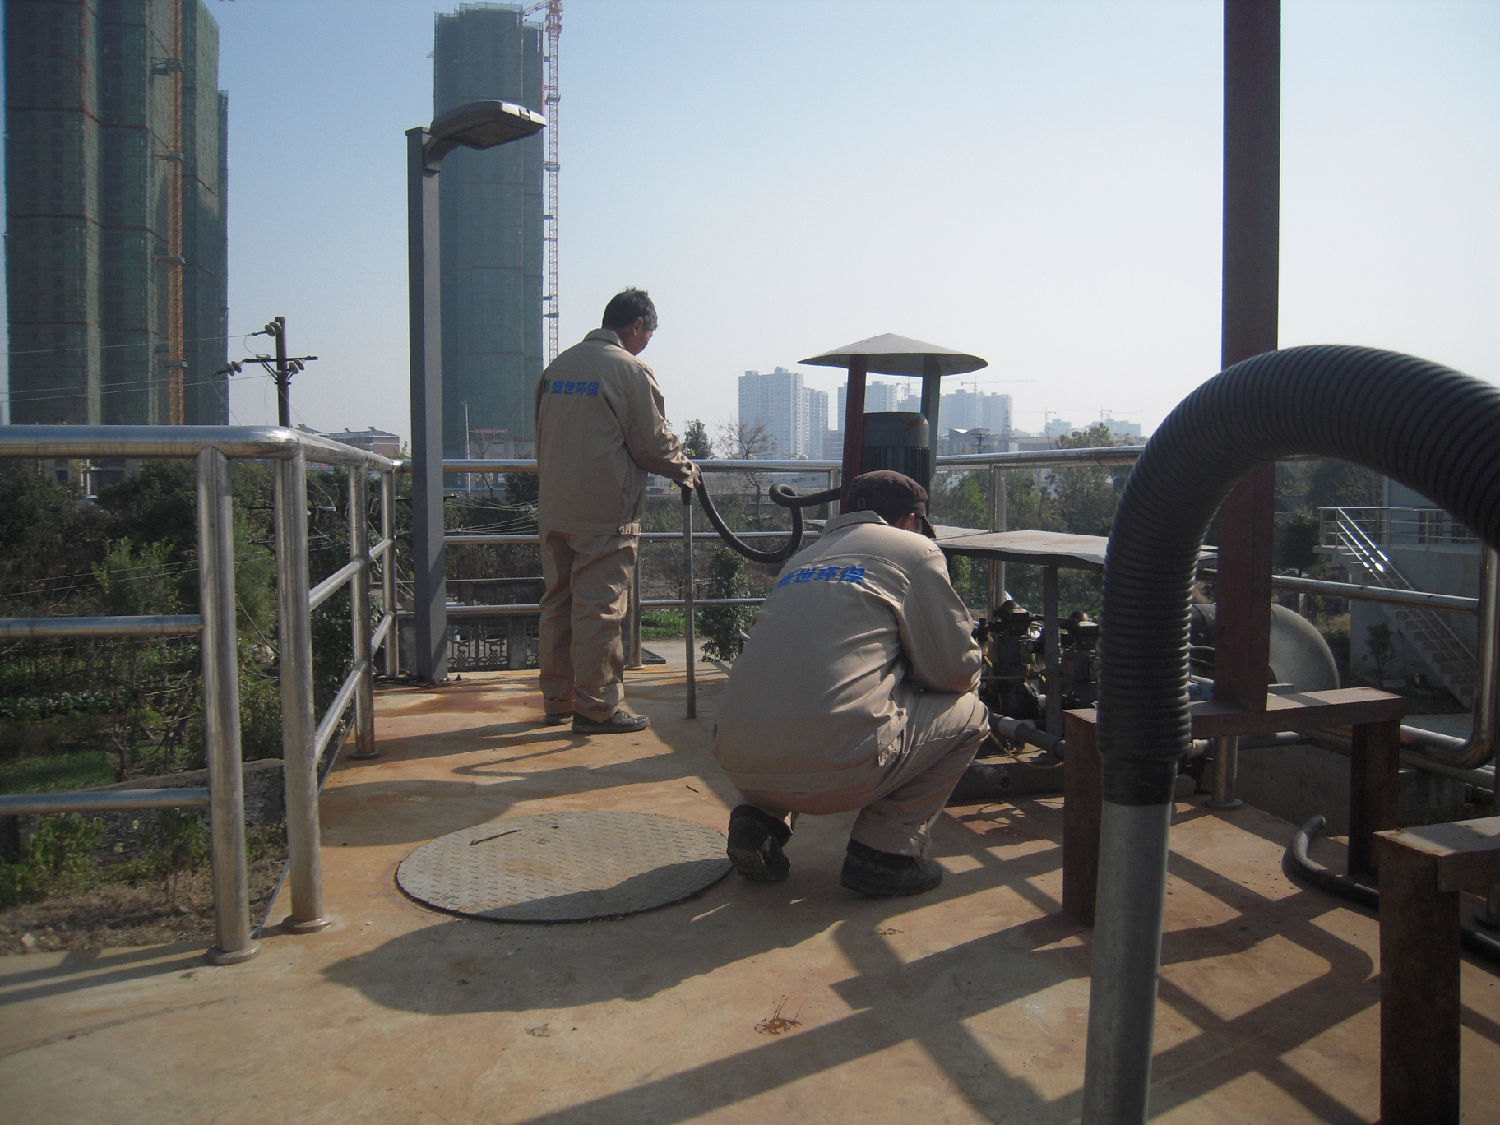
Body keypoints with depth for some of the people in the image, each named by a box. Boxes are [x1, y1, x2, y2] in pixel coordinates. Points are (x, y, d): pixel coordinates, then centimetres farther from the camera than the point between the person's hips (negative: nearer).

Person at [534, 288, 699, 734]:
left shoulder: (557, 366, 13)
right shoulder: (630, 369, -10)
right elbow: (652, 442, -8)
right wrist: (685, 469, 10)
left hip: (553, 509, 8)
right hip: (604, 513, -7)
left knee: (558, 603, 14)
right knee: (599, 609, -2)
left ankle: (557, 699, 23)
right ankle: (597, 707, 4)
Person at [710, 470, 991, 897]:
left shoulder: (804, 558, 27)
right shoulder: (915, 549, 10)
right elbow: (956, 670, 9)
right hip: (832, 767, -6)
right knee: (968, 712, 17)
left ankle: (760, 818, 16)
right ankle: (885, 850, 8)